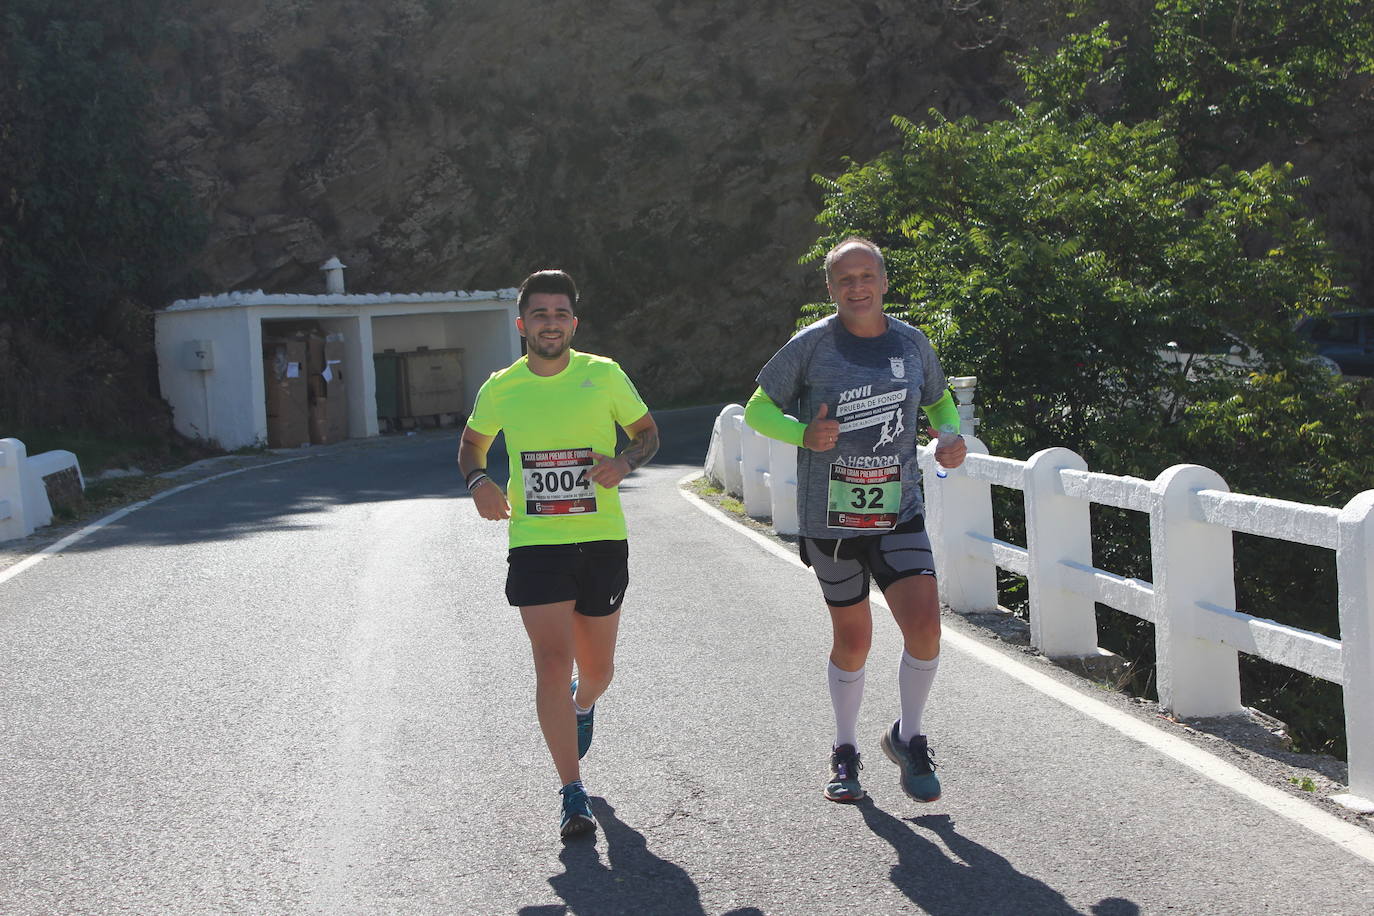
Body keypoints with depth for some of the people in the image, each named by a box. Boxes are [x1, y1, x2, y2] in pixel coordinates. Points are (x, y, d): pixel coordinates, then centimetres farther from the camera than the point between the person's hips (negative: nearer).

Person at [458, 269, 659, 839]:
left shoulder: (604, 375, -2)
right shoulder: (501, 388, 2)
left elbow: (647, 432, 9)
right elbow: (472, 443, 18)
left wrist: (625, 462, -13)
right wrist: (478, 481, -3)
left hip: (602, 539, 1)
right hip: (535, 542, 0)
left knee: (597, 668, 13)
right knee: (552, 663, -12)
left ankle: (583, 707, 51)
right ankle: (573, 794, -4)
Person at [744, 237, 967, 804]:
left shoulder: (912, 343, 4)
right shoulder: (812, 345, -6)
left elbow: (938, 400, 22)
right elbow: (758, 409, -1)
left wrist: (950, 436, 0)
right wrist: (803, 434, -20)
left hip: (899, 512, 2)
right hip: (831, 518, -2)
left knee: (924, 627, -12)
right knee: (852, 640, 9)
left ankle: (908, 738, 15)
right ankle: (845, 752, 32)